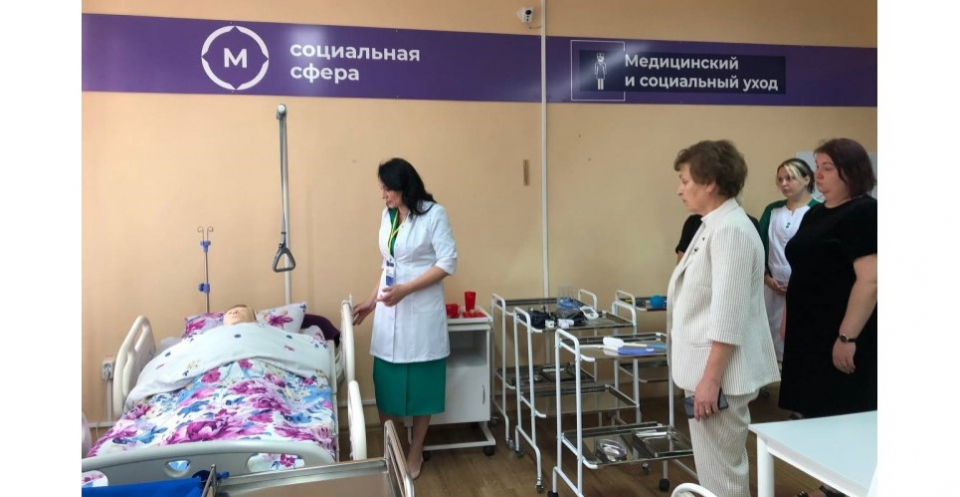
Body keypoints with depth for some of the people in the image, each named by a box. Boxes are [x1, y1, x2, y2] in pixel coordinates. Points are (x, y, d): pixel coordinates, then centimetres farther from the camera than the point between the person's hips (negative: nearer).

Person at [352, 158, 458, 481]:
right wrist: (371, 300, 14)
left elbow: (448, 264, -14)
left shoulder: (434, 214, -11)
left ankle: (415, 454, 21)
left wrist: (405, 290, -20)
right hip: (389, 314, 6)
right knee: (386, 384, 8)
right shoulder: (387, 216, 9)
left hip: (421, 313, -6)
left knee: (421, 384, 5)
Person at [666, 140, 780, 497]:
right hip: (708, 367, 10)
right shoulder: (713, 226, 12)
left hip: (719, 373, -10)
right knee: (719, 467, 20)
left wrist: (711, 379, -21)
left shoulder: (730, 230, -19)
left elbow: (729, 316, -23)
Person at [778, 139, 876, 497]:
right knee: (816, 413, 15)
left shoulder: (864, 213, -14)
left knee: (843, 418, 1)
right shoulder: (815, 214, 13)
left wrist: (848, 337, -23)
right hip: (810, 333, 9)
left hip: (841, 338, -9)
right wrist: (789, 320, 17)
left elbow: (869, 280, -21)